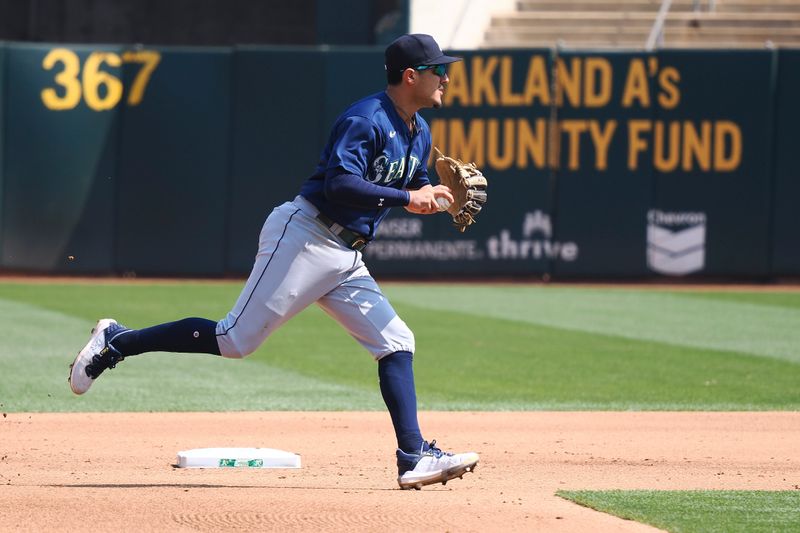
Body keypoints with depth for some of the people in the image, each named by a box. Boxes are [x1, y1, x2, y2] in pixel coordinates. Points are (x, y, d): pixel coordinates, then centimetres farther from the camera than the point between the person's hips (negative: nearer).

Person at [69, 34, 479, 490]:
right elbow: (341, 184, -26)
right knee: (235, 340, -10)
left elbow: (415, 190, 23)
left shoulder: (419, 134, 14)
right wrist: (405, 198, -26)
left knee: (396, 343, -1)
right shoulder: (366, 119, -15)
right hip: (305, 237, -9)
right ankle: (116, 342, 2)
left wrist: (434, 197, 1)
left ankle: (414, 458, -4)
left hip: (346, 259, 9)